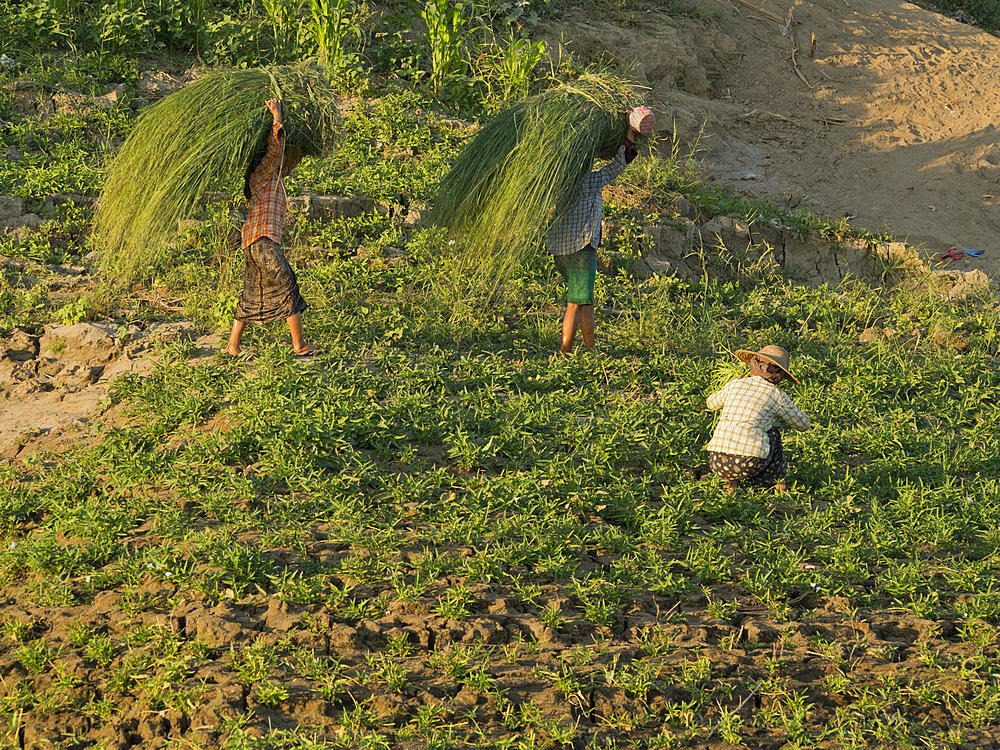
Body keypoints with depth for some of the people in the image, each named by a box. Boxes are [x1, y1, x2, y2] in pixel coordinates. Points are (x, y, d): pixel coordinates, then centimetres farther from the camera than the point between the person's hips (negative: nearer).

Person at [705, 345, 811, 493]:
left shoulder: (734, 385, 17)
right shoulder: (777, 395, 10)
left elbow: (711, 403, 39)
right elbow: (803, 424, 25)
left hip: (717, 464, 2)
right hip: (749, 463, -2)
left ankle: (731, 482, 16)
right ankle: (779, 483, 26)